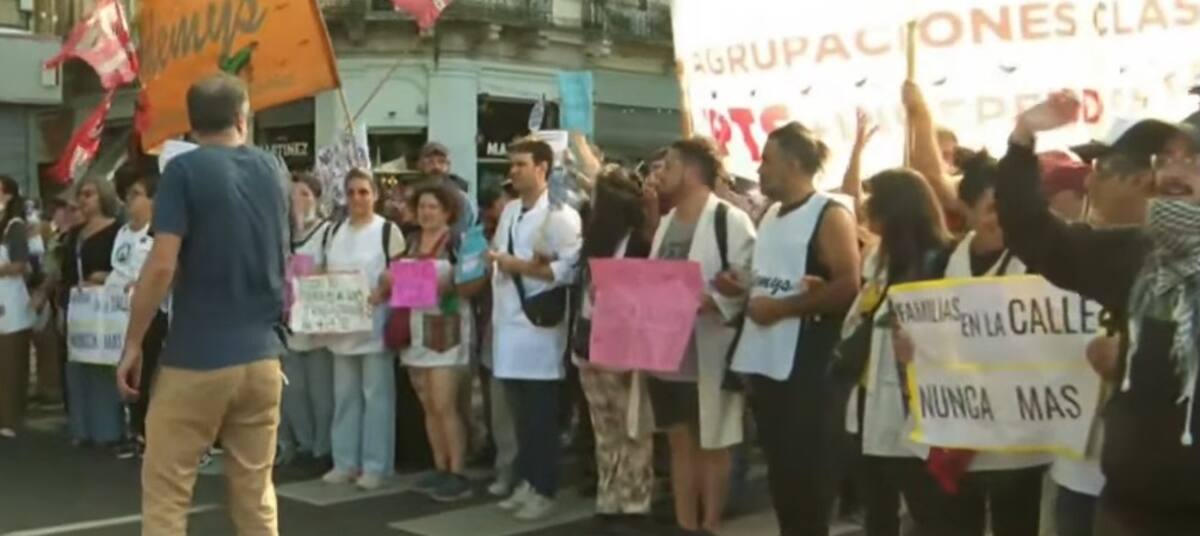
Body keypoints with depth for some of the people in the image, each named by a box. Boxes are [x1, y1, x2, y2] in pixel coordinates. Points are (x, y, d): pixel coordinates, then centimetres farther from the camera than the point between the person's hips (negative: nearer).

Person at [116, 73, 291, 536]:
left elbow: (161, 266, -15)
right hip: (262, 354, 5)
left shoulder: (184, 170, -8)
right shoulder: (274, 171, 8)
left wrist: (133, 344, -6)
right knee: (255, 491, 11)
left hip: (196, 358, -5)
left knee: (166, 493, 5)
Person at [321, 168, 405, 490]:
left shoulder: (388, 230, -4)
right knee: (345, 396, 10)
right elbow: (324, 274, 18)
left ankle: (375, 465, 4)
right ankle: (345, 462, 17)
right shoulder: (334, 232, 12)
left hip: (375, 324, -5)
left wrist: (381, 293, -21)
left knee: (376, 395, -1)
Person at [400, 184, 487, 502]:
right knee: (428, 406, 9)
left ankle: (458, 475, -3)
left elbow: (475, 282, -11)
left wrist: (450, 287, -26)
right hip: (416, 329, 7)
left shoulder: (458, 242, -6)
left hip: (446, 329, -7)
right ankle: (440, 469, 17)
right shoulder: (412, 242, 14)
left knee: (445, 406, -10)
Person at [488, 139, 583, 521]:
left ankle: (543, 490, 10)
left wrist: (521, 266, -17)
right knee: (521, 414, 14)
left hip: (540, 324, -7)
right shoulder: (509, 212, 15)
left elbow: (572, 268, -17)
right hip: (509, 323, 7)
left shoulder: (560, 215, -9)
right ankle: (524, 483, 25)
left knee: (541, 417, 1)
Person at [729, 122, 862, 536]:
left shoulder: (831, 216, -9)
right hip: (765, 363, 8)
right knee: (780, 469, 14)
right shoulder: (770, 216, 16)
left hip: (808, 369, -8)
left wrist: (782, 308, -18)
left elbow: (849, 286, -18)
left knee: (809, 474, -1)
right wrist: (741, 288, 7)